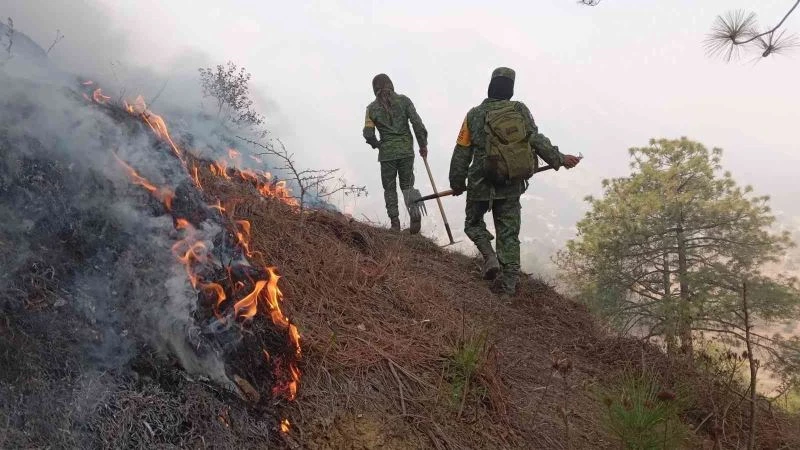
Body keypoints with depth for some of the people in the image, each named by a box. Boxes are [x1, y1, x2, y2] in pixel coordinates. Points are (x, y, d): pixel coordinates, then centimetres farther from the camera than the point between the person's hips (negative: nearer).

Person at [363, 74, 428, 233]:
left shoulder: (372, 108, 1)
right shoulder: (404, 100, 1)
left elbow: (368, 134, -4)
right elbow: (417, 123, -6)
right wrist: (423, 144, 3)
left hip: (387, 153, -1)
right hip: (406, 150, 1)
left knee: (389, 188, 12)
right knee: (407, 185, 13)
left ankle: (394, 221, 9)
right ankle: (414, 212, -11)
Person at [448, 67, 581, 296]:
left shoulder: (474, 115, -3)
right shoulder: (521, 110, -1)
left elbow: (461, 153, 0)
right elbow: (537, 141, 0)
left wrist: (457, 183, 11)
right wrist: (560, 159, 14)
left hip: (481, 185, -2)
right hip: (511, 186, 2)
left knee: (474, 223, 21)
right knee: (509, 234, 11)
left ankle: (490, 258, -3)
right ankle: (507, 285, 13)